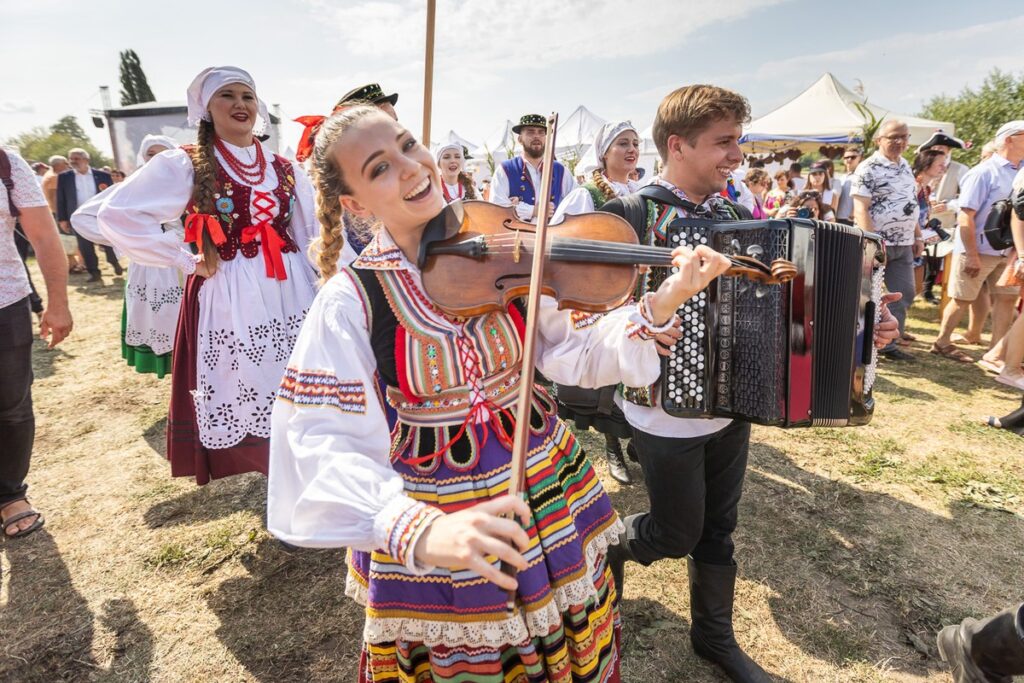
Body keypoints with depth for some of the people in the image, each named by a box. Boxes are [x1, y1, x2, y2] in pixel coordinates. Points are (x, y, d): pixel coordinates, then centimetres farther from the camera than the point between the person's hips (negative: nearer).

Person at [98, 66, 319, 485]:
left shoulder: (285, 169, 10)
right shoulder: (185, 165, -2)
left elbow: (314, 236, 12)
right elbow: (115, 216, -8)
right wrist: (186, 261, -8)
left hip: (289, 294, 4)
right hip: (229, 298, -3)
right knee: (244, 391, 3)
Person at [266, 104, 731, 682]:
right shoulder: (350, 300, -14)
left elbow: (573, 357, -6)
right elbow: (322, 444, -22)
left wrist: (660, 306, -22)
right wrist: (419, 530, -39)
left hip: (548, 497, 3)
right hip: (439, 546, -2)